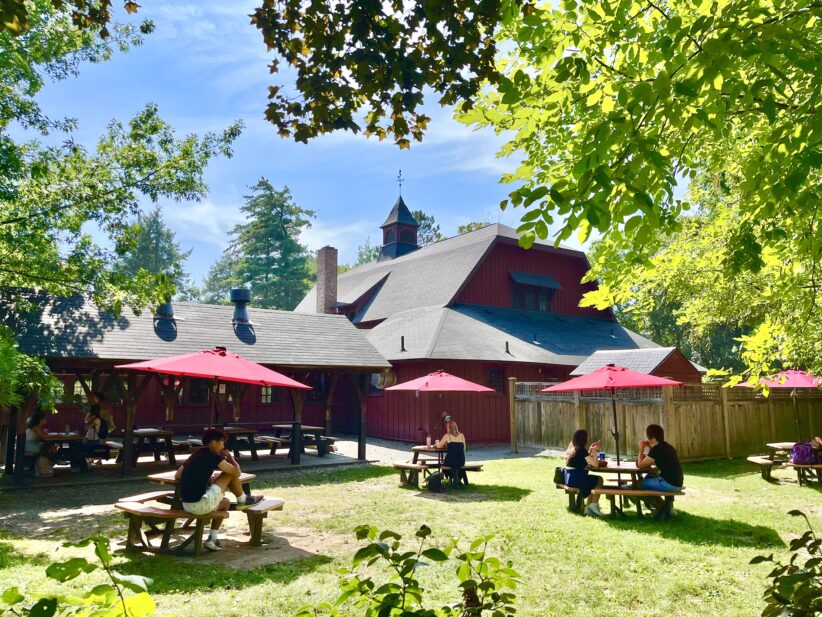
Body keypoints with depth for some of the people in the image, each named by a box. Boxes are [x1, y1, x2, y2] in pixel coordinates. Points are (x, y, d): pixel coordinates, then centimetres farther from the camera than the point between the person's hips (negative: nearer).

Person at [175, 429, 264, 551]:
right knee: (230, 473, 2)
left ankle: (212, 539, 24)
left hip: (187, 506, 8)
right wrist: (229, 456, 14)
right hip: (200, 505, -8)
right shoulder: (212, 456, -10)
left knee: (225, 503, 30)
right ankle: (243, 500, 24)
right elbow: (237, 472, -3)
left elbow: (177, 476, 21)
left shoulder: (194, 456, 13)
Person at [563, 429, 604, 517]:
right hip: (576, 479, -9)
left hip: (569, 479, 9)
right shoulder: (581, 450, -14)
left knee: (593, 482, 24)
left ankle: (588, 507, 21)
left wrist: (591, 450, 21)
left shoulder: (572, 448, 13)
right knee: (599, 480, 7)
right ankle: (594, 505, 12)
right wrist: (594, 452, 4)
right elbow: (595, 464, -11)